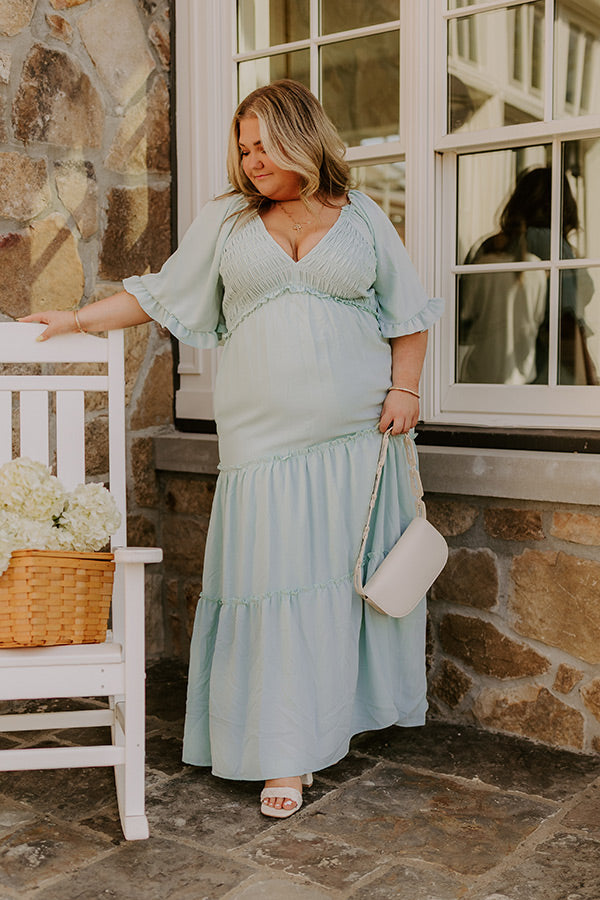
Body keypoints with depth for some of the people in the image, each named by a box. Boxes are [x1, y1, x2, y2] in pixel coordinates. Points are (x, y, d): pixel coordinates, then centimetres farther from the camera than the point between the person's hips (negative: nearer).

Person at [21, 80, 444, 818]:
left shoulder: (362, 218, 11)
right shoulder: (225, 220, 12)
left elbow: (406, 316, 12)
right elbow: (160, 293, 15)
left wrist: (404, 389, 0)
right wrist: (76, 320, 10)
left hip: (360, 435, 1)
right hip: (266, 439, 0)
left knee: (351, 575, 5)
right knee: (274, 581, -3)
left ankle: (347, 713, 26)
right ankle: (286, 752, 7)